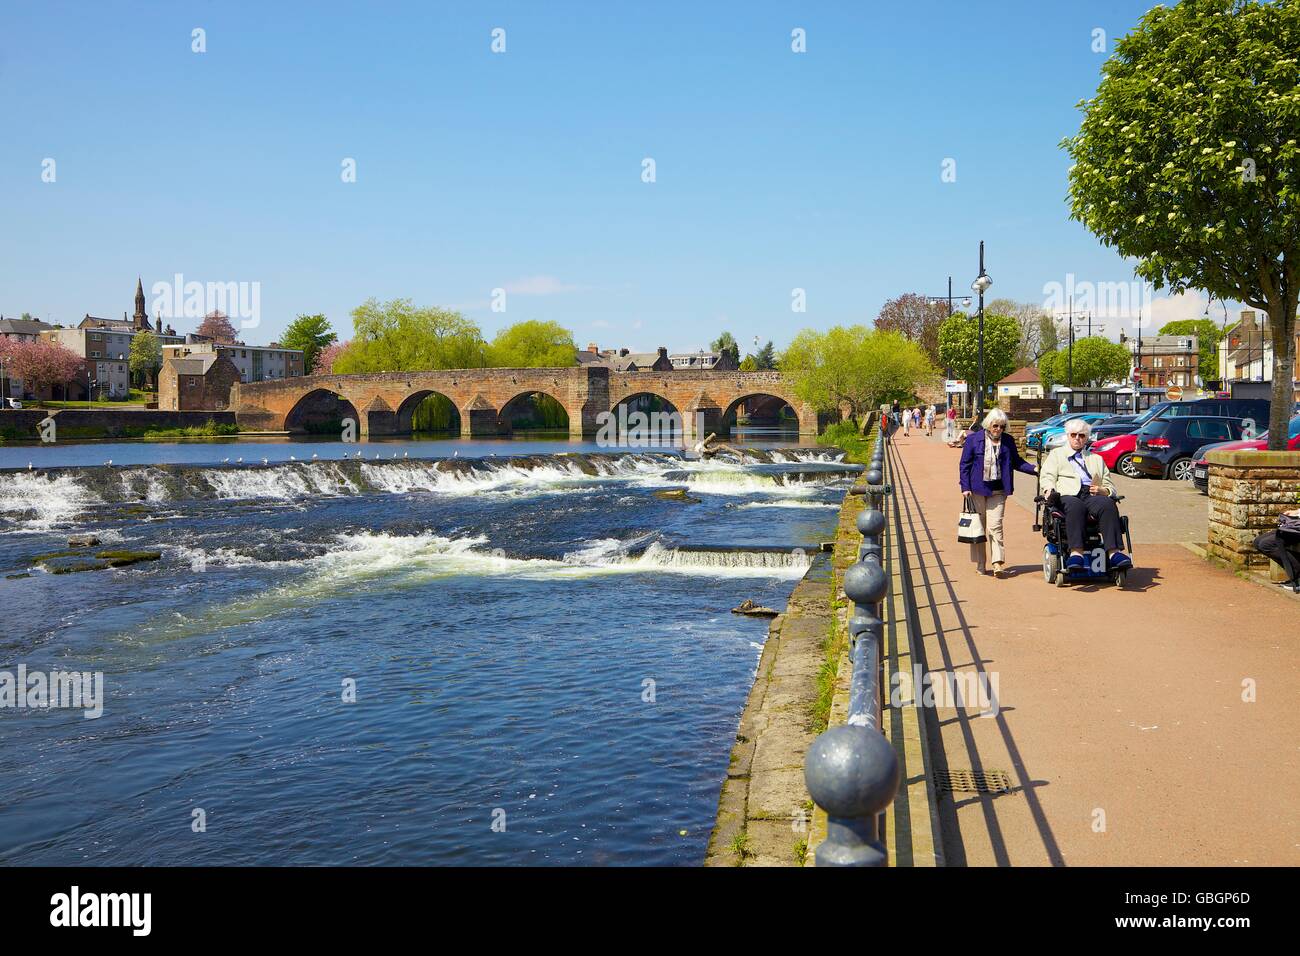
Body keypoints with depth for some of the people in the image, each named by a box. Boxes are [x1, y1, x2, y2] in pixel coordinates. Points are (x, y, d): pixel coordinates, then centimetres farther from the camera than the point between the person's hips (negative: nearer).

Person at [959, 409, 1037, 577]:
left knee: (995, 526, -8)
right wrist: (965, 487, -7)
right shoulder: (973, 439, -2)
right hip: (977, 489, -1)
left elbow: (1016, 462, 14)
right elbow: (964, 464, 0)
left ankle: (998, 563, -10)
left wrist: (1034, 469, -2)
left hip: (998, 490, 1)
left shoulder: (1008, 441, 5)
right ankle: (980, 565, 14)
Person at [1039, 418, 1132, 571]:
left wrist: (1102, 490, 1)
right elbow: (1047, 477, 12)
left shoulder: (1096, 459, 34)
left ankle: (1114, 551, -45)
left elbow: (1110, 487, 26)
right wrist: (1049, 490, -11)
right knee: (1076, 507, -40)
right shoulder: (1056, 454, 28)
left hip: (1093, 495, 2)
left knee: (1108, 504, -34)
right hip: (1067, 495, -2)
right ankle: (1076, 552, -50)